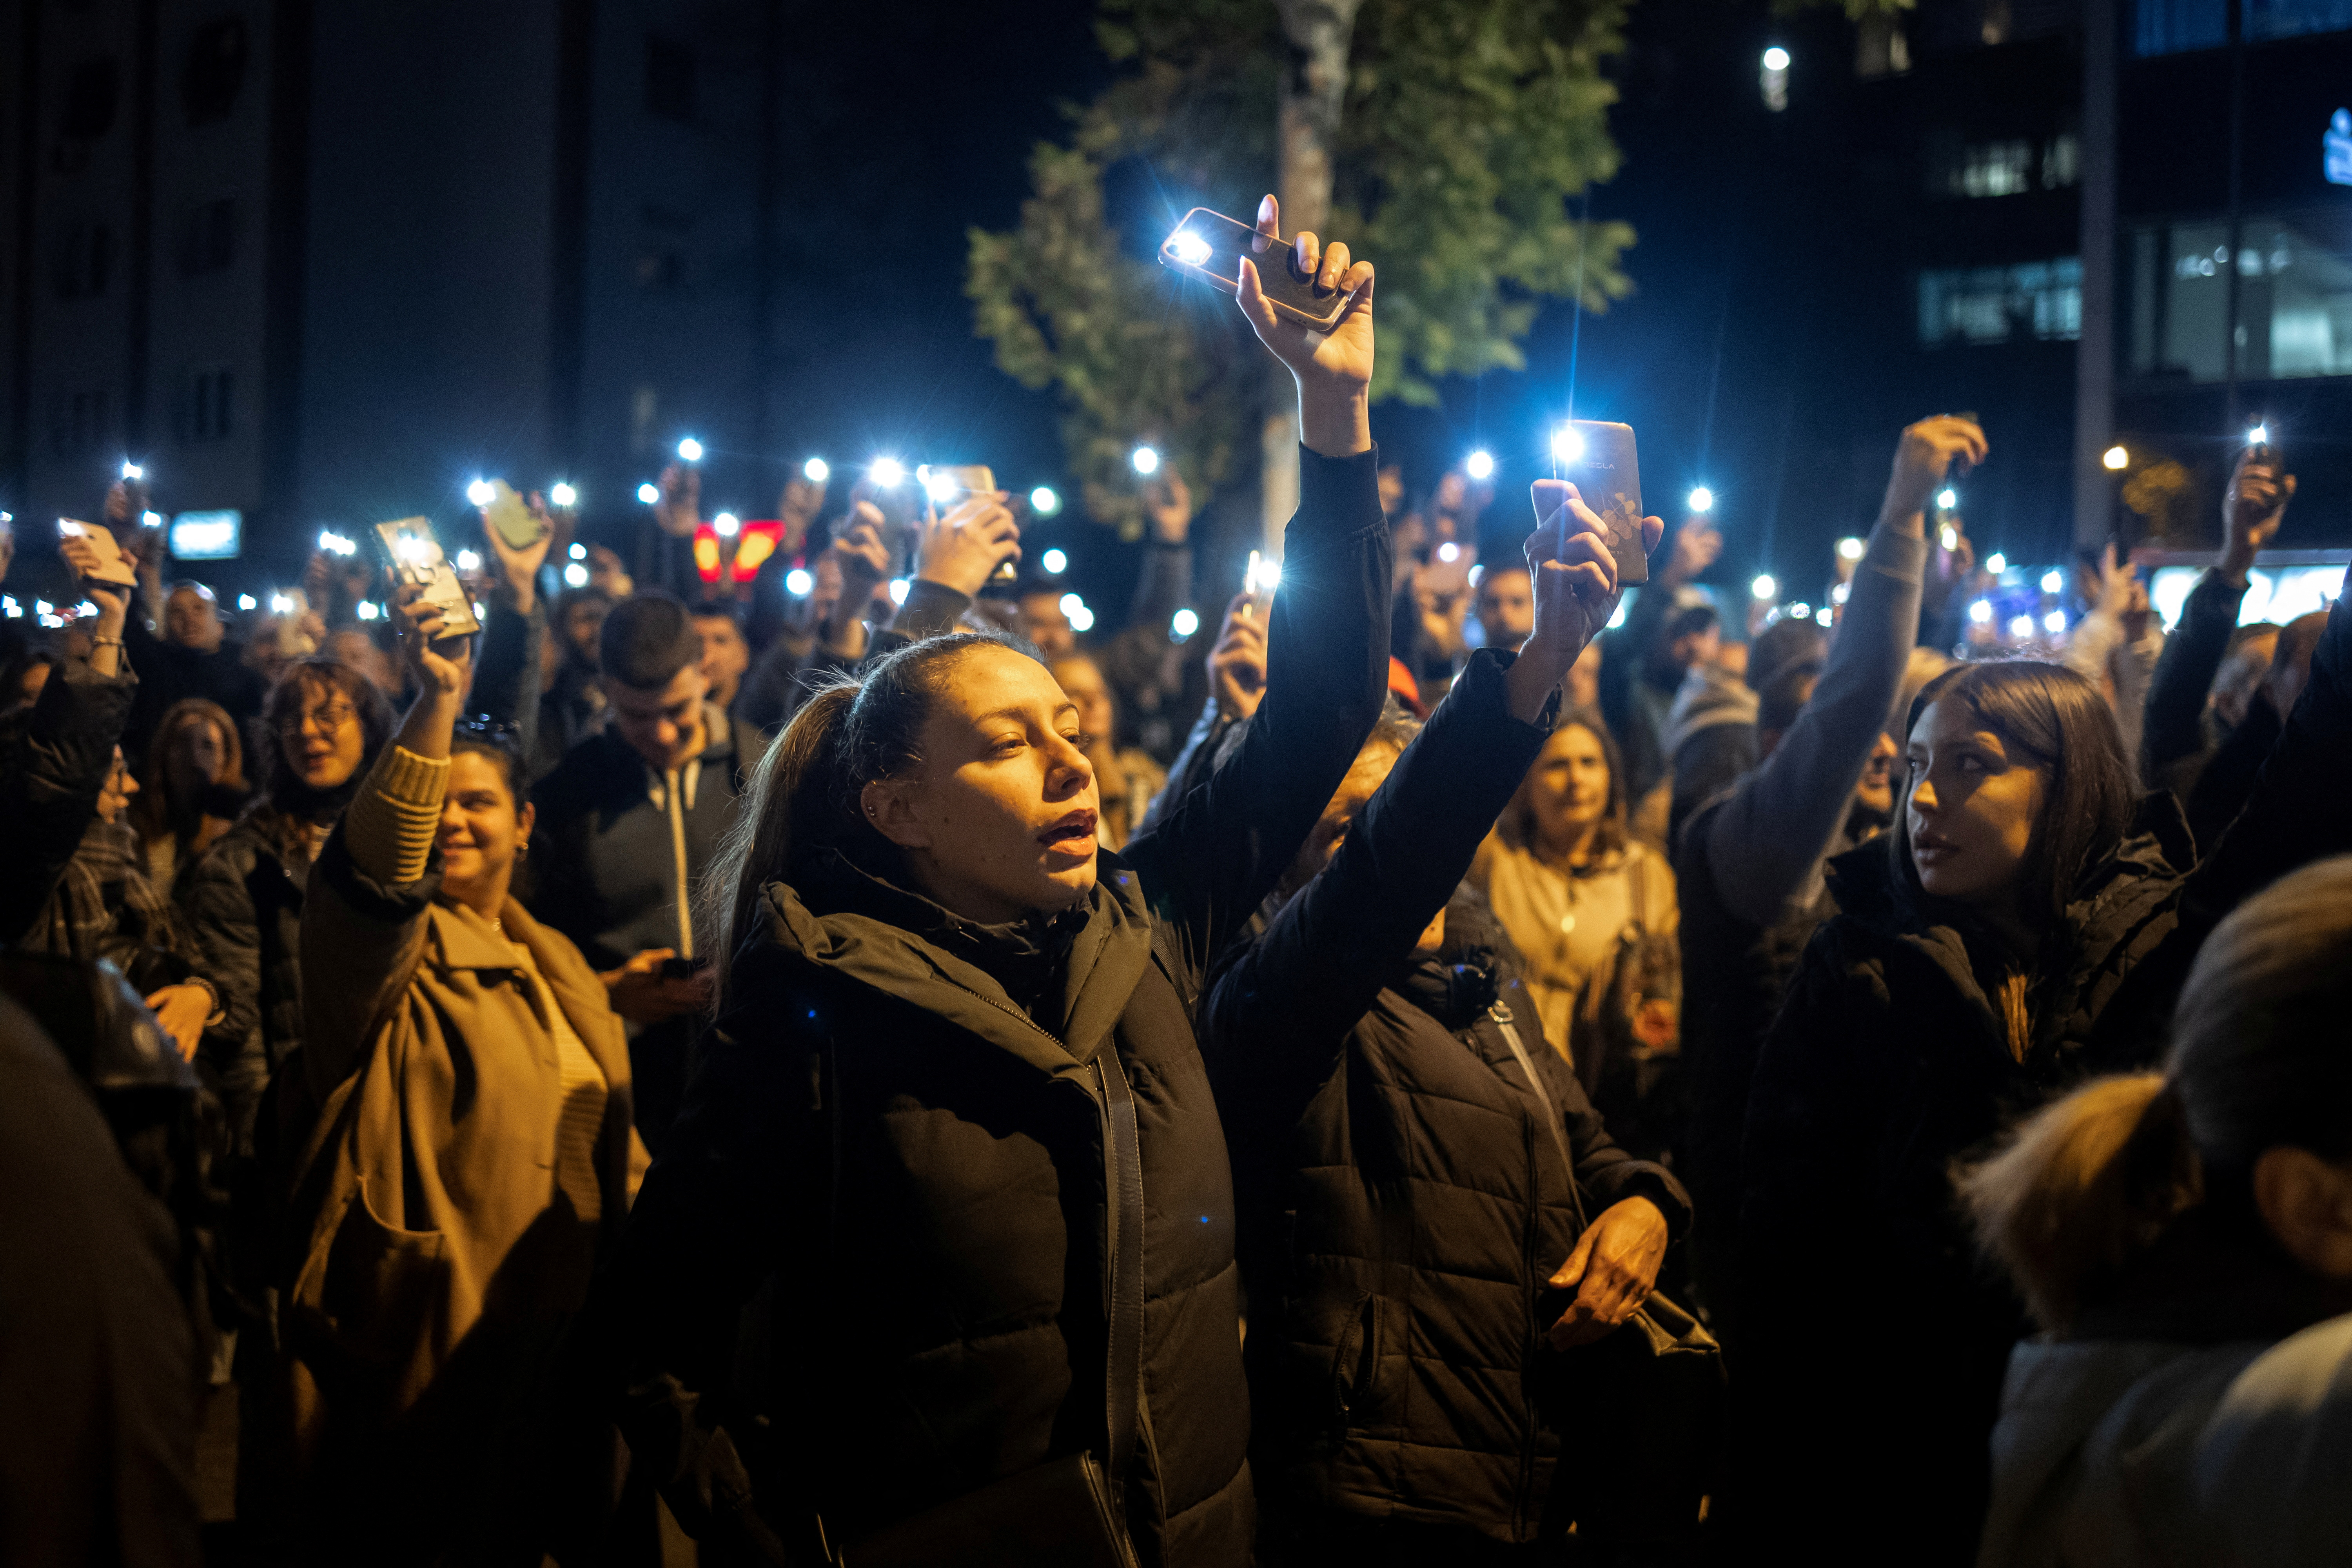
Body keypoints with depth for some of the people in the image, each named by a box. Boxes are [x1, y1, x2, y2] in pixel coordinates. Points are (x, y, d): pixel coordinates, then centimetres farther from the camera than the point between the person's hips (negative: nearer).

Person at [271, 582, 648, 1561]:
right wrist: (436, 704, -40)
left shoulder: (556, 968, 15)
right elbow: (372, 867, -29)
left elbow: (610, 1146, 21)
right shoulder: (388, 945, -5)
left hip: (556, 1347, 6)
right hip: (417, 1360, -6)